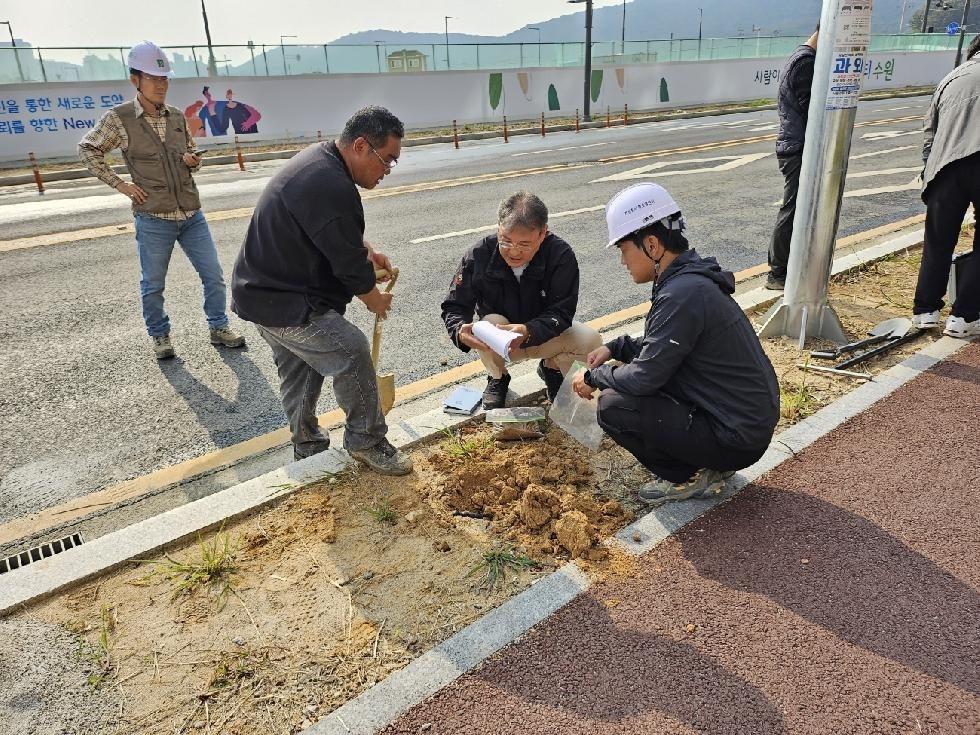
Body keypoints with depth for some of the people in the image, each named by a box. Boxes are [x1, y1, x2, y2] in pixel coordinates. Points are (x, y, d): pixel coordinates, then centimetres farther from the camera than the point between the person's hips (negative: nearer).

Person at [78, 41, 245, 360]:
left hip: (192, 214, 4)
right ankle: (159, 336, 24)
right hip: (154, 218, -4)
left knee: (213, 275, 5)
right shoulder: (119, 118, -4)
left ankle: (219, 328, 20)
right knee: (153, 284, 7)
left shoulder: (177, 117, 8)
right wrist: (120, 184, -4)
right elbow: (87, 149, 4)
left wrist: (192, 161, -4)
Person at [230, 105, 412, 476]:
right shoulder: (330, 188, -29)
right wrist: (376, 300, -2)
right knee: (351, 351, -14)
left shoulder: (319, 157, 6)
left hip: (262, 288, 11)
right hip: (283, 303, -11)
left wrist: (368, 249, 7)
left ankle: (306, 444, 33)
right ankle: (366, 441, 0)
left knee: (299, 368, 19)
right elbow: (349, 264, -20)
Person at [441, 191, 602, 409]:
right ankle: (497, 378, -1)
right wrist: (460, 331, -41)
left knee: (591, 341, -25)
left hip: (543, 336, 0)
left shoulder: (561, 255, -23)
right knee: (490, 323, -34)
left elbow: (561, 313, -25)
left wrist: (529, 332, -46)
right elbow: (454, 306, -16)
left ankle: (551, 368, 10)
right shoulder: (480, 255, -22)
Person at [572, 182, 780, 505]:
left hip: (738, 438, -10)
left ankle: (691, 478, 3)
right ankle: (711, 462, 16)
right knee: (627, 371, 15)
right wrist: (614, 348, 6)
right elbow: (657, 345, 19)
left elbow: (644, 378, -22)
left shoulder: (683, 294, -26)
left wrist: (593, 377, -5)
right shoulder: (690, 276, 4)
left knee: (613, 407, -16)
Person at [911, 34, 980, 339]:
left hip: (947, 167, 3)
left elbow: (929, 132, 20)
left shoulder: (951, 79, 22)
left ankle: (925, 311, 15)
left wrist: (928, 170, 23)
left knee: (938, 243, 12)